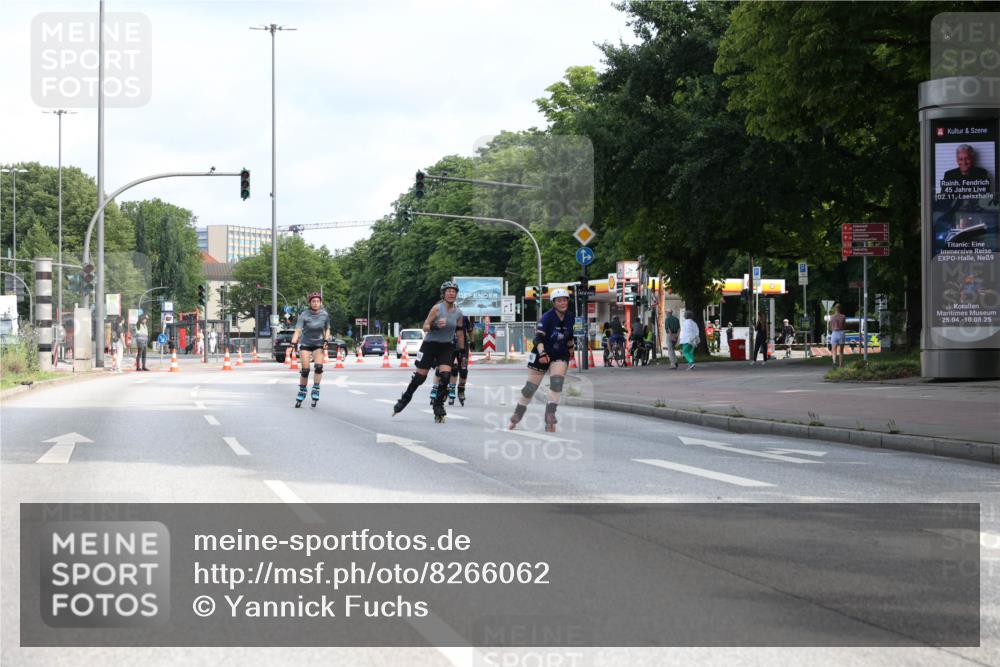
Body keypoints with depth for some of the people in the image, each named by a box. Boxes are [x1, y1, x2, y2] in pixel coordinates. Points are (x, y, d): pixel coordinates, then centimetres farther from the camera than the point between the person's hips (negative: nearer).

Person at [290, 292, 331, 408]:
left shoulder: (324, 315, -9)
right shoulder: (304, 315, -17)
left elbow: (327, 329, 7)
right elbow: (298, 331, -24)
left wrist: (326, 341, -7)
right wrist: (293, 343, -38)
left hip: (319, 344, 1)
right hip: (305, 344, -1)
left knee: (318, 367, -19)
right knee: (305, 370, -5)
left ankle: (315, 390, -8)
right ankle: (301, 393, 11)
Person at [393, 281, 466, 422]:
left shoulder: (458, 313, 0)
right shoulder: (437, 308, -12)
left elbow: (460, 333, 11)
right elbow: (425, 327, -12)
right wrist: (436, 325, -31)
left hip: (446, 347, 3)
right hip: (430, 345, -3)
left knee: (445, 376, -17)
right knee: (419, 377, 2)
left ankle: (438, 406, -2)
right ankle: (404, 400, 24)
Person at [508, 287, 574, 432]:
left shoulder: (570, 317, -2)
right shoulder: (547, 317, -20)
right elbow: (538, 337, -30)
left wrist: (570, 351, 26)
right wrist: (542, 353, -44)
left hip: (560, 355, 3)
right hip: (542, 354, -3)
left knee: (557, 382, -21)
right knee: (530, 387, 2)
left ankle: (550, 417, -19)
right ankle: (516, 417, 21)